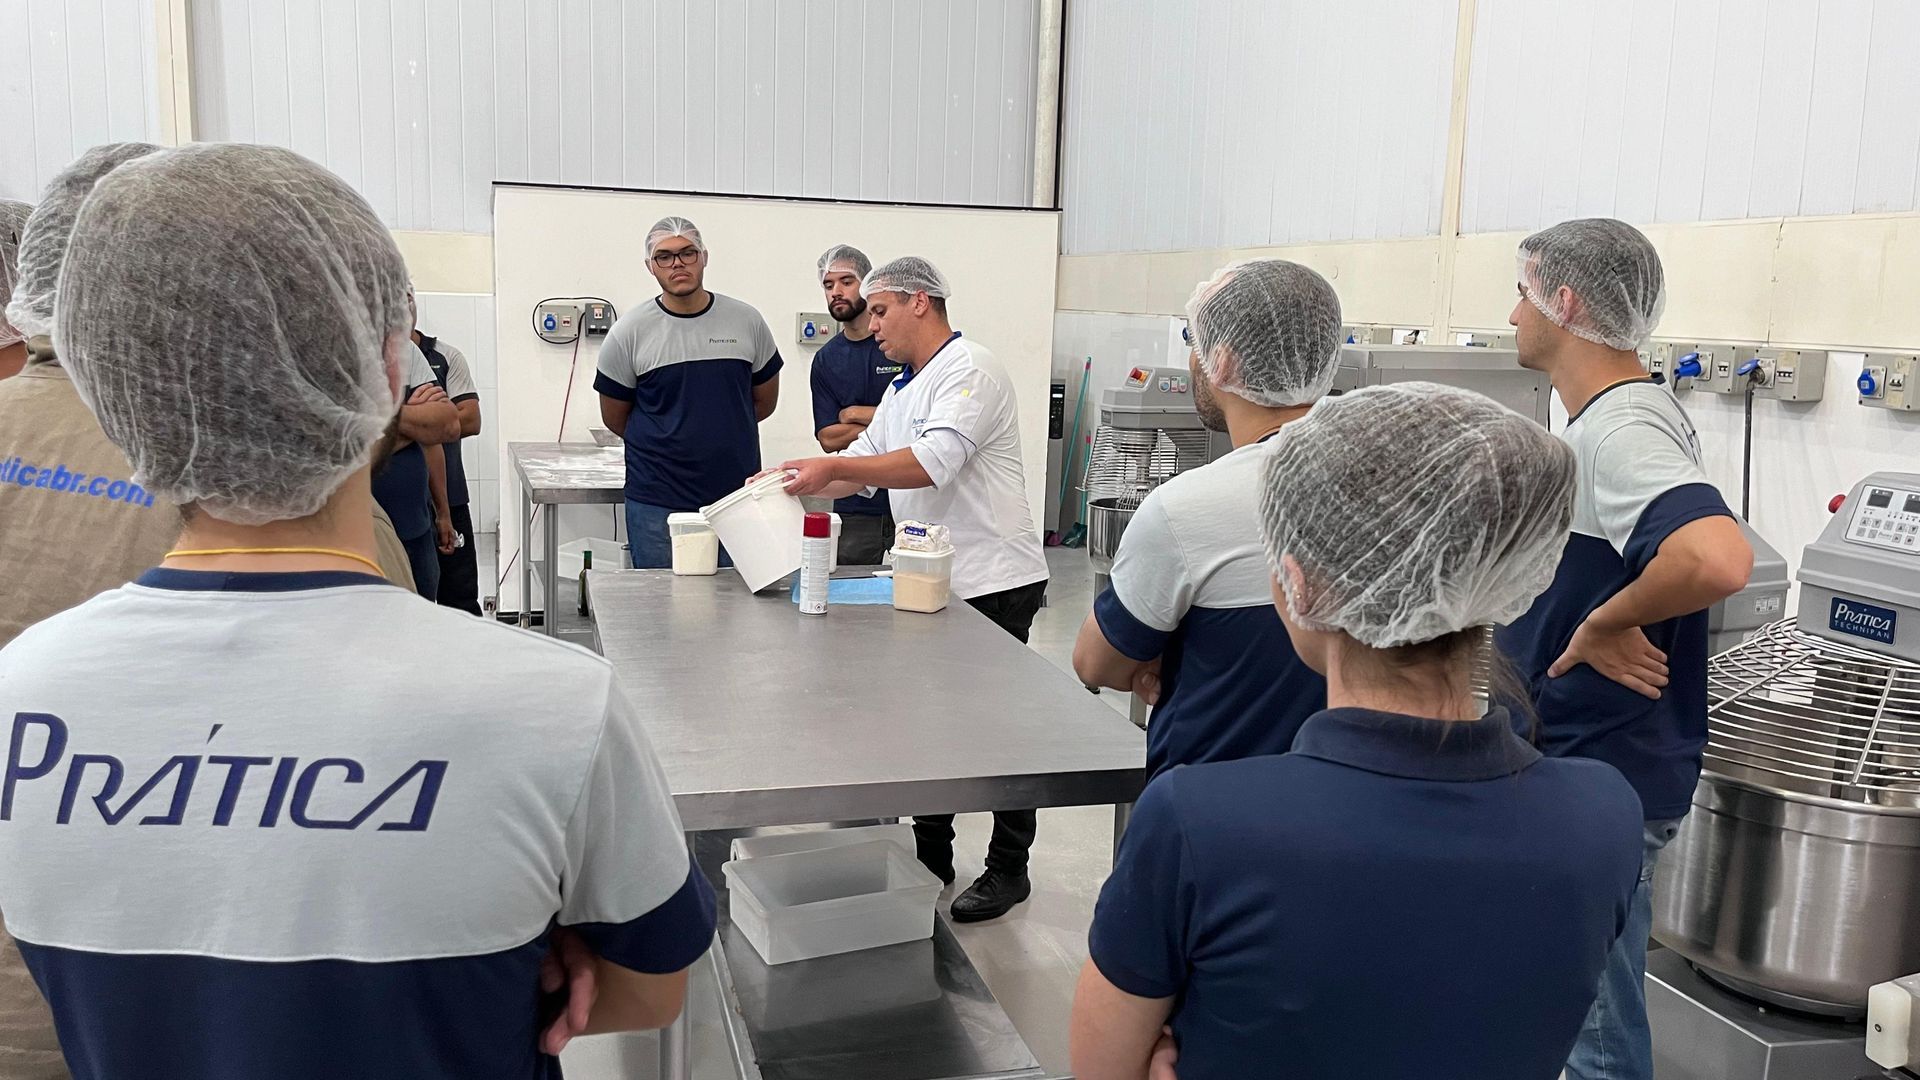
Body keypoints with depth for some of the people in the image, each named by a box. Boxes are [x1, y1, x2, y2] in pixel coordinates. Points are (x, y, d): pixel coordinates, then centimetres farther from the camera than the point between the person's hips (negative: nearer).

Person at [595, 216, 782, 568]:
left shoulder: (747, 321, 3)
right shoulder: (630, 332, -1)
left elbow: (764, 401, 15)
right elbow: (614, 418, 9)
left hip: (737, 496, 2)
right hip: (657, 503, -1)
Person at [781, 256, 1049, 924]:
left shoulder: (969, 371, -14)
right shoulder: (903, 390, 17)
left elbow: (933, 463, -27)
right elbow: (861, 467, 20)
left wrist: (831, 467, -25)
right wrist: (789, 483, 5)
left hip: (993, 583, -9)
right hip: (935, 585, 9)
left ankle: (1008, 870, 14)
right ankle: (930, 859, 27)